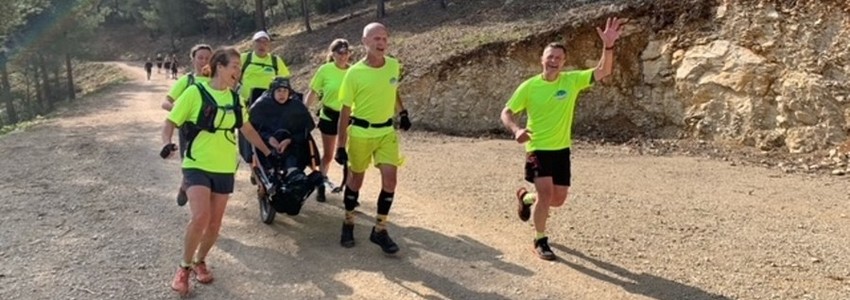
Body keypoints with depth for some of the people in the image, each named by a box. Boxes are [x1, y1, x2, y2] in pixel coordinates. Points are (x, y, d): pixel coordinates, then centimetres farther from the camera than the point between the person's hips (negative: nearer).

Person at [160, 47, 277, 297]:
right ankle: (184, 267, 2)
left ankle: (200, 261, 33)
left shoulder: (234, 98, 6)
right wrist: (167, 144, -26)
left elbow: (247, 129, 19)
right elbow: (170, 123, -6)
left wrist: (268, 152, 20)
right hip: (197, 165, -5)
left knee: (214, 223, 7)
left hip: (225, 168, 5)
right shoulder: (195, 92, -10)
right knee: (200, 217, -21)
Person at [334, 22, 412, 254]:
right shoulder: (354, 73, -14)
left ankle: (380, 230, 7)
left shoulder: (394, 66, -3)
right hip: (360, 132, -3)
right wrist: (341, 146, -11)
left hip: (387, 131, 3)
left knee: (390, 178, -6)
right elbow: (345, 111, -10)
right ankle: (348, 224, 31)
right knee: (356, 178, 10)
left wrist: (402, 113, 21)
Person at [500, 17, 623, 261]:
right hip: (538, 149, -4)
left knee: (558, 199, 9)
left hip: (562, 149, 4)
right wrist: (516, 130, -24)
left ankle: (525, 197, 41)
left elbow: (603, 72, -13)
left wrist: (608, 46, -31)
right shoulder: (529, 86, -8)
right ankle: (540, 241, 2)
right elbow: (506, 112, -3)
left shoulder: (572, 80, -4)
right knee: (546, 192, -18)